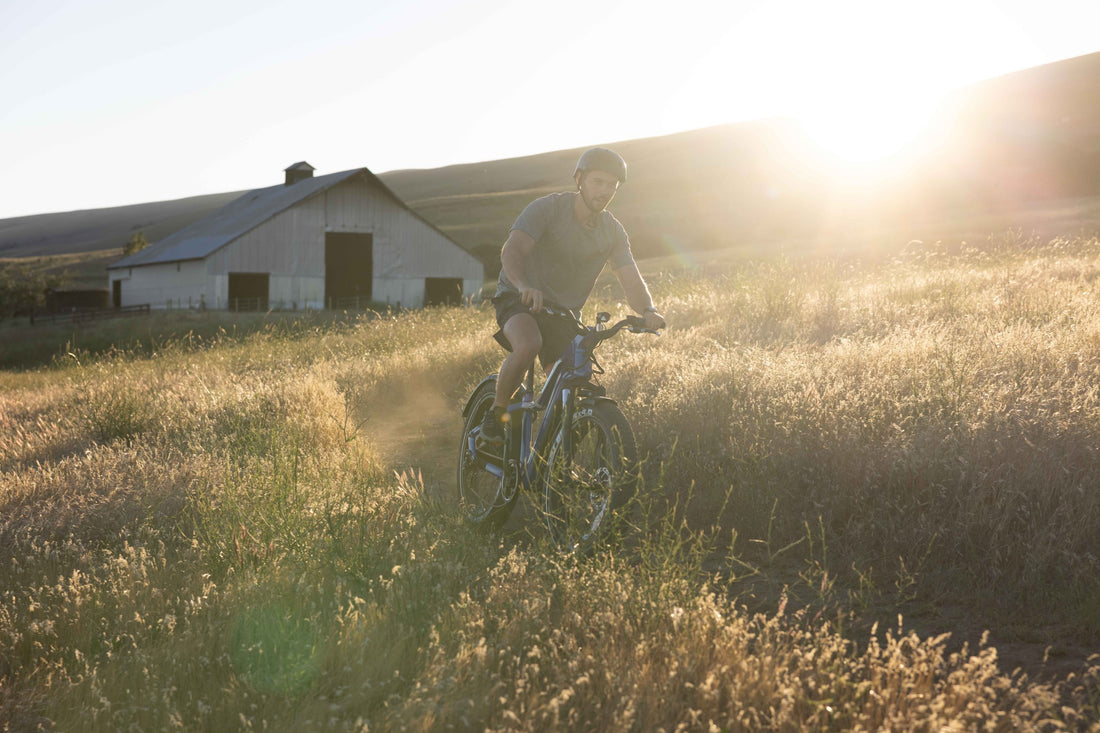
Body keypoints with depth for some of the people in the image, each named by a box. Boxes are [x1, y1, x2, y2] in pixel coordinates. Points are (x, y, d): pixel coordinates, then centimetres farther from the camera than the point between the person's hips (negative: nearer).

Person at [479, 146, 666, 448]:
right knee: (528, 345, -36)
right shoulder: (547, 208, -16)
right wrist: (524, 285, -53)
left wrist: (648, 311, -36)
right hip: (519, 298, -4)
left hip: (564, 311, 4)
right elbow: (512, 250, -31)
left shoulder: (613, 232, -2)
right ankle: (495, 414, -13)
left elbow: (630, 278, -13)